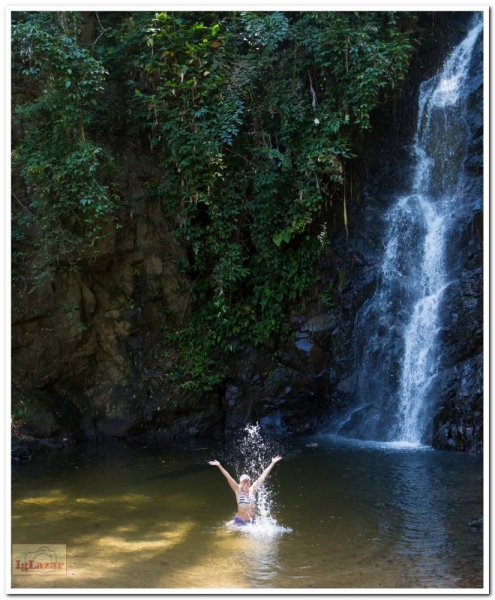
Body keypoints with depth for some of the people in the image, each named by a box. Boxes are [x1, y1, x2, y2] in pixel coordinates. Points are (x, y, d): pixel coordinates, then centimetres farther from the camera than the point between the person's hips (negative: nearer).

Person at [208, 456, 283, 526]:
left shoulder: (253, 489, 3)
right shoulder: (238, 490, -4)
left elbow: (263, 475, 5)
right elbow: (228, 477, -13)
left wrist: (272, 463, 9)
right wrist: (219, 465, -22)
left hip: (251, 521, 3)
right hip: (240, 521, -3)